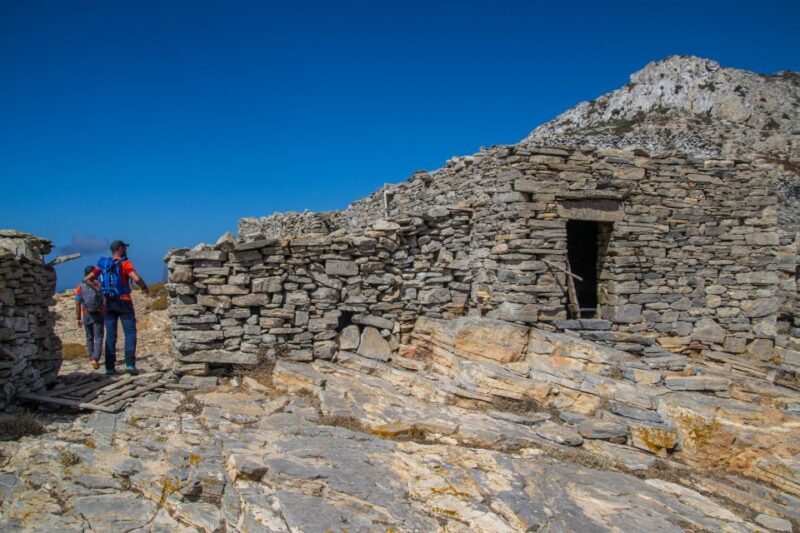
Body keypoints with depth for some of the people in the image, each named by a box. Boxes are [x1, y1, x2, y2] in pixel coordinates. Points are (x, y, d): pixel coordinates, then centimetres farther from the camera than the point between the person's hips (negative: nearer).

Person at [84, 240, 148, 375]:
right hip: (123, 302, -5)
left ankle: (110, 367, 6)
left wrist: (99, 288, 16)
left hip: (109, 303, 5)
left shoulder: (103, 264, 9)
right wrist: (144, 286, -5)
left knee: (110, 335, 7)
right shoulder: (124, 263, -8)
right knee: (130, 333, 0)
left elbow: (87, 279, 10)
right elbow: (136, 278, -23)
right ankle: (130, 364, -9)